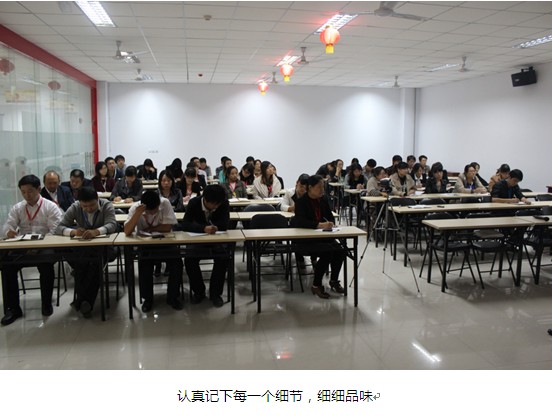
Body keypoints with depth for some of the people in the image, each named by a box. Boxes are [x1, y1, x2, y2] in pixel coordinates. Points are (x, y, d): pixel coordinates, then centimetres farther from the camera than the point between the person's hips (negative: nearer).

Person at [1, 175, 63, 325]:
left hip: (45, 247, -4)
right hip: (21, 248, 4)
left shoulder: (51, 207, 4)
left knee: (46, 265, -33)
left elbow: (55, 232, -7)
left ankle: (47, 304, -11)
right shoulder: (17, 208, 17)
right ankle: (12, 308, -9)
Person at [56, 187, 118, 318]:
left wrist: (96, 231, -46)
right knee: (79, 262, -32)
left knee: (96, 262, -35)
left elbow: (112, 225, -23)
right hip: (82, 247, 2)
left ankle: (80, 300, -23)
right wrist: (74, 231, -34)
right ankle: (85, 302, -21)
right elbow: (59, 227, -9)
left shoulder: (106, 205, -8)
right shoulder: (75, 208, -2)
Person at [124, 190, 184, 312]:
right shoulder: (135, 207, -16)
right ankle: (147, 298, -5)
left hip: (165, 242, 0)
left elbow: (168, 227, -20)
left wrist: (148, 229, -15)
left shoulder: (165, 203, -18)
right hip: (145, 244, 0)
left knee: (176, 261, -24)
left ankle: (173, 296, -3)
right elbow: (127, 232, -25)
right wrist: (138, 213, -34)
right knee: (144, 263, -27)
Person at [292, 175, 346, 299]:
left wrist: (331, 223, -10)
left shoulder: (323, 200, 8)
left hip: (322, 236, 6)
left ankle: (334, 281, 5)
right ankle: (316, 285, -11)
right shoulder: (301, 202, -10)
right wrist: (319, 225, -36)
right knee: (327, 253, -28)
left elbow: (330, 216, 14)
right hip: (305, 239, -6)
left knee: (339, 251, -18)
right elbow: (300, 221, -24)